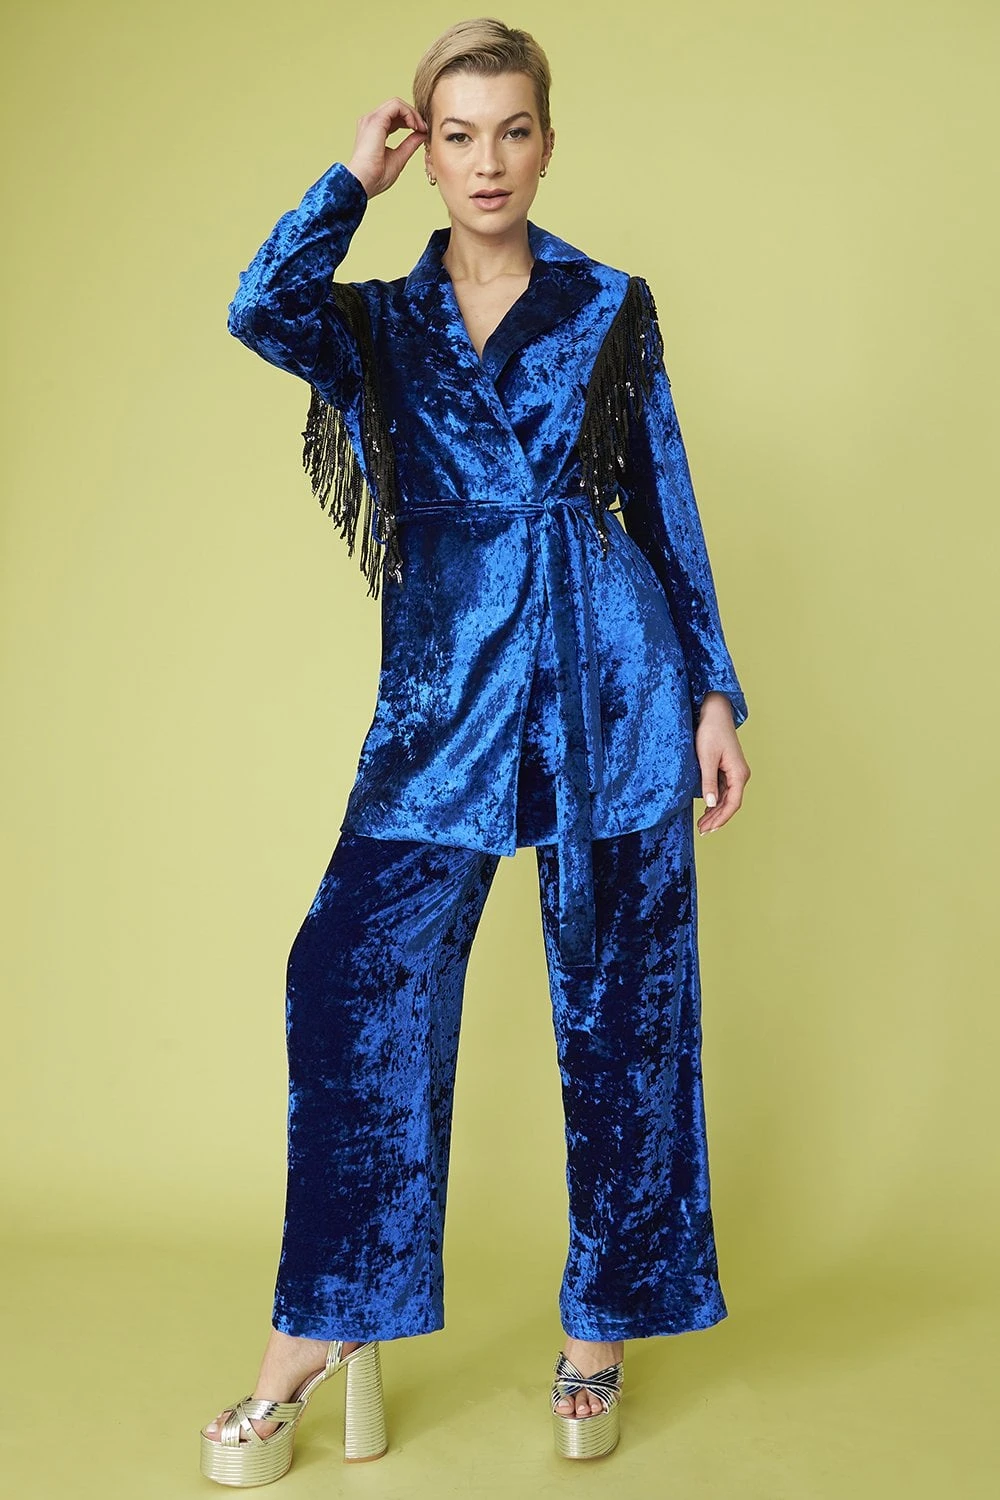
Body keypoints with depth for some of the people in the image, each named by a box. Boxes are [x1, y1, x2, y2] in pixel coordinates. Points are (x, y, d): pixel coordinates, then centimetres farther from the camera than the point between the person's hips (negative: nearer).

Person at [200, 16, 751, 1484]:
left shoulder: (611, 307, 8)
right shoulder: (382, 324, 10)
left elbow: (671, 507, 9)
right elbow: (261, 309, -12)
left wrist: (716, 690, 4)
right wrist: (355, 177, -2)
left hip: (614, 680, -1)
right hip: (448, 692, 1)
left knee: (619, 1003, 4)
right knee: (357, 973, -8)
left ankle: (601, 1324, 20)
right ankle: (327, 1323, 7)